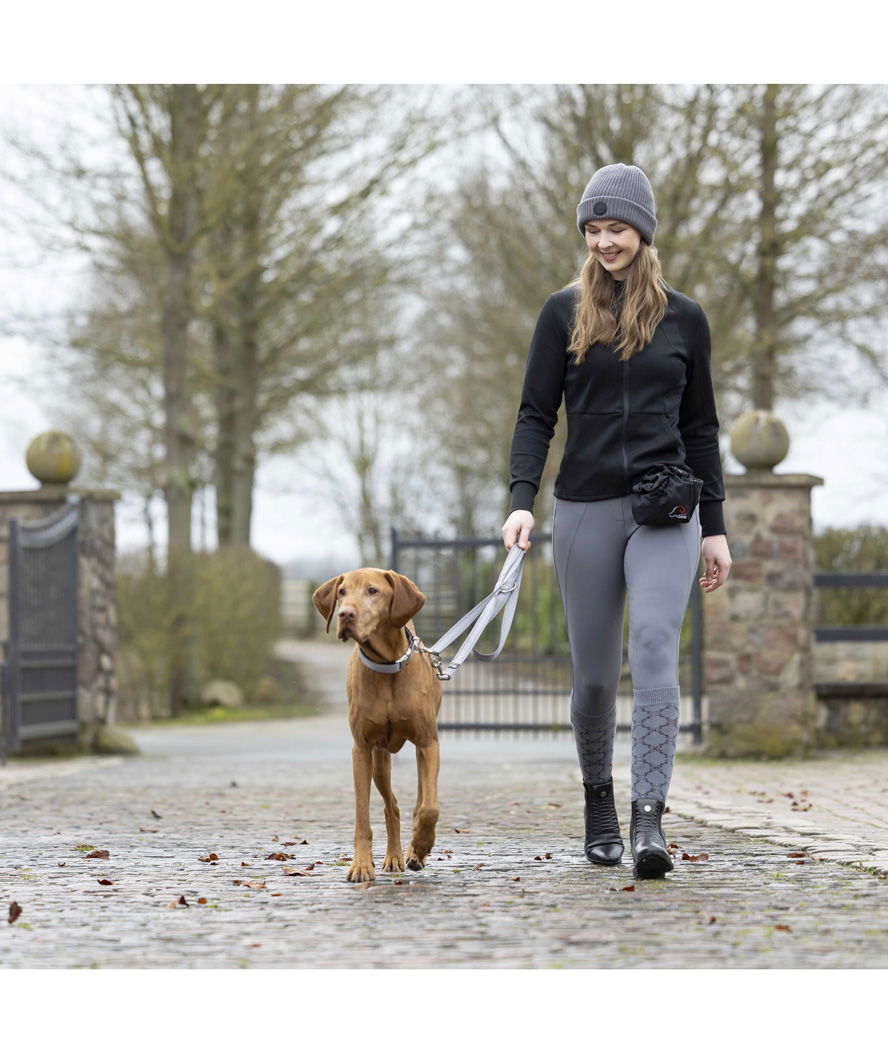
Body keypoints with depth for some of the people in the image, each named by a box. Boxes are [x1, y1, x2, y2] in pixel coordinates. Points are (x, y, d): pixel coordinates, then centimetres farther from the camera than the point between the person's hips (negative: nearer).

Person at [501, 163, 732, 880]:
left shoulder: (684, 319, 8)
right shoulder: (564, 313, 5)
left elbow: (701, 428, 12)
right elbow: (536, 415, 2)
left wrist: (715, 527, 9)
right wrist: (522, 500, -13)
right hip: (586, 509, 1)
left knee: (654, 646, -20)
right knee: (594, 673, 5)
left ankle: (649, 820, -26)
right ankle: (599, 802, 28)